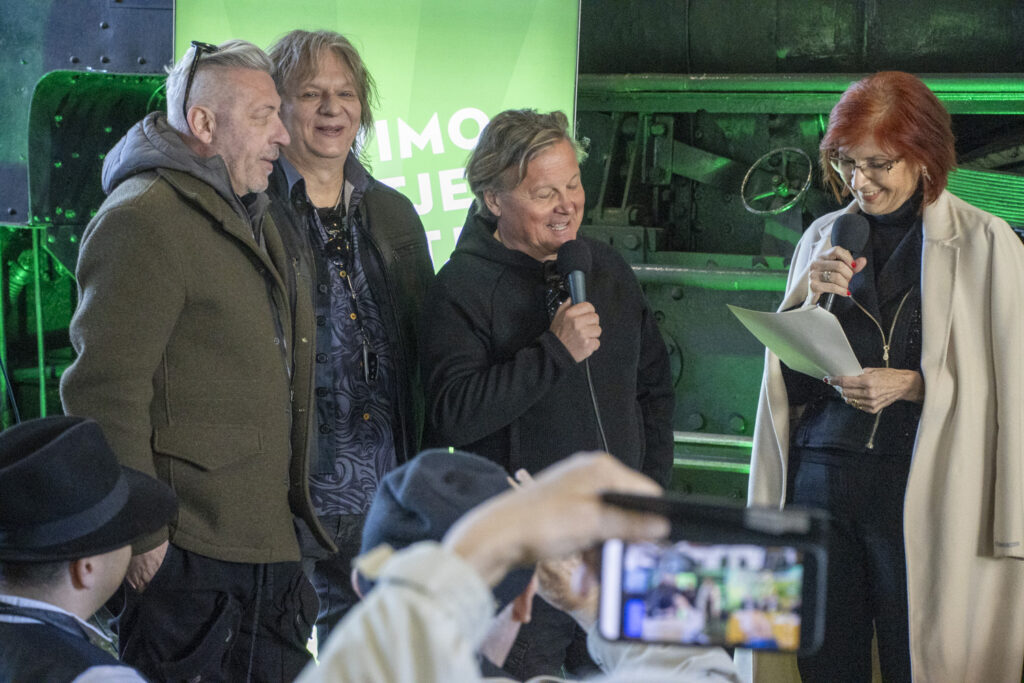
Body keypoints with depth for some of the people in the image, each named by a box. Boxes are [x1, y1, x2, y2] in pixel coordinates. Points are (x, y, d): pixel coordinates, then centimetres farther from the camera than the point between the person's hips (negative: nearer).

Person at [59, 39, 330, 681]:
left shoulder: (251, 219, 19)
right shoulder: (143, 219, -13)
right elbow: (105, 393, -20)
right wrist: (142, 536, -19)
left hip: (269, 550, 9)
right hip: (189, 564, -9)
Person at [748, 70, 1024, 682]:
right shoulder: (825, 238, 12)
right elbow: (793, 382, 12)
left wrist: (912, 385, -14)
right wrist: (813, 301, -3)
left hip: (920, 489, -4)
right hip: (822, 477, 4)